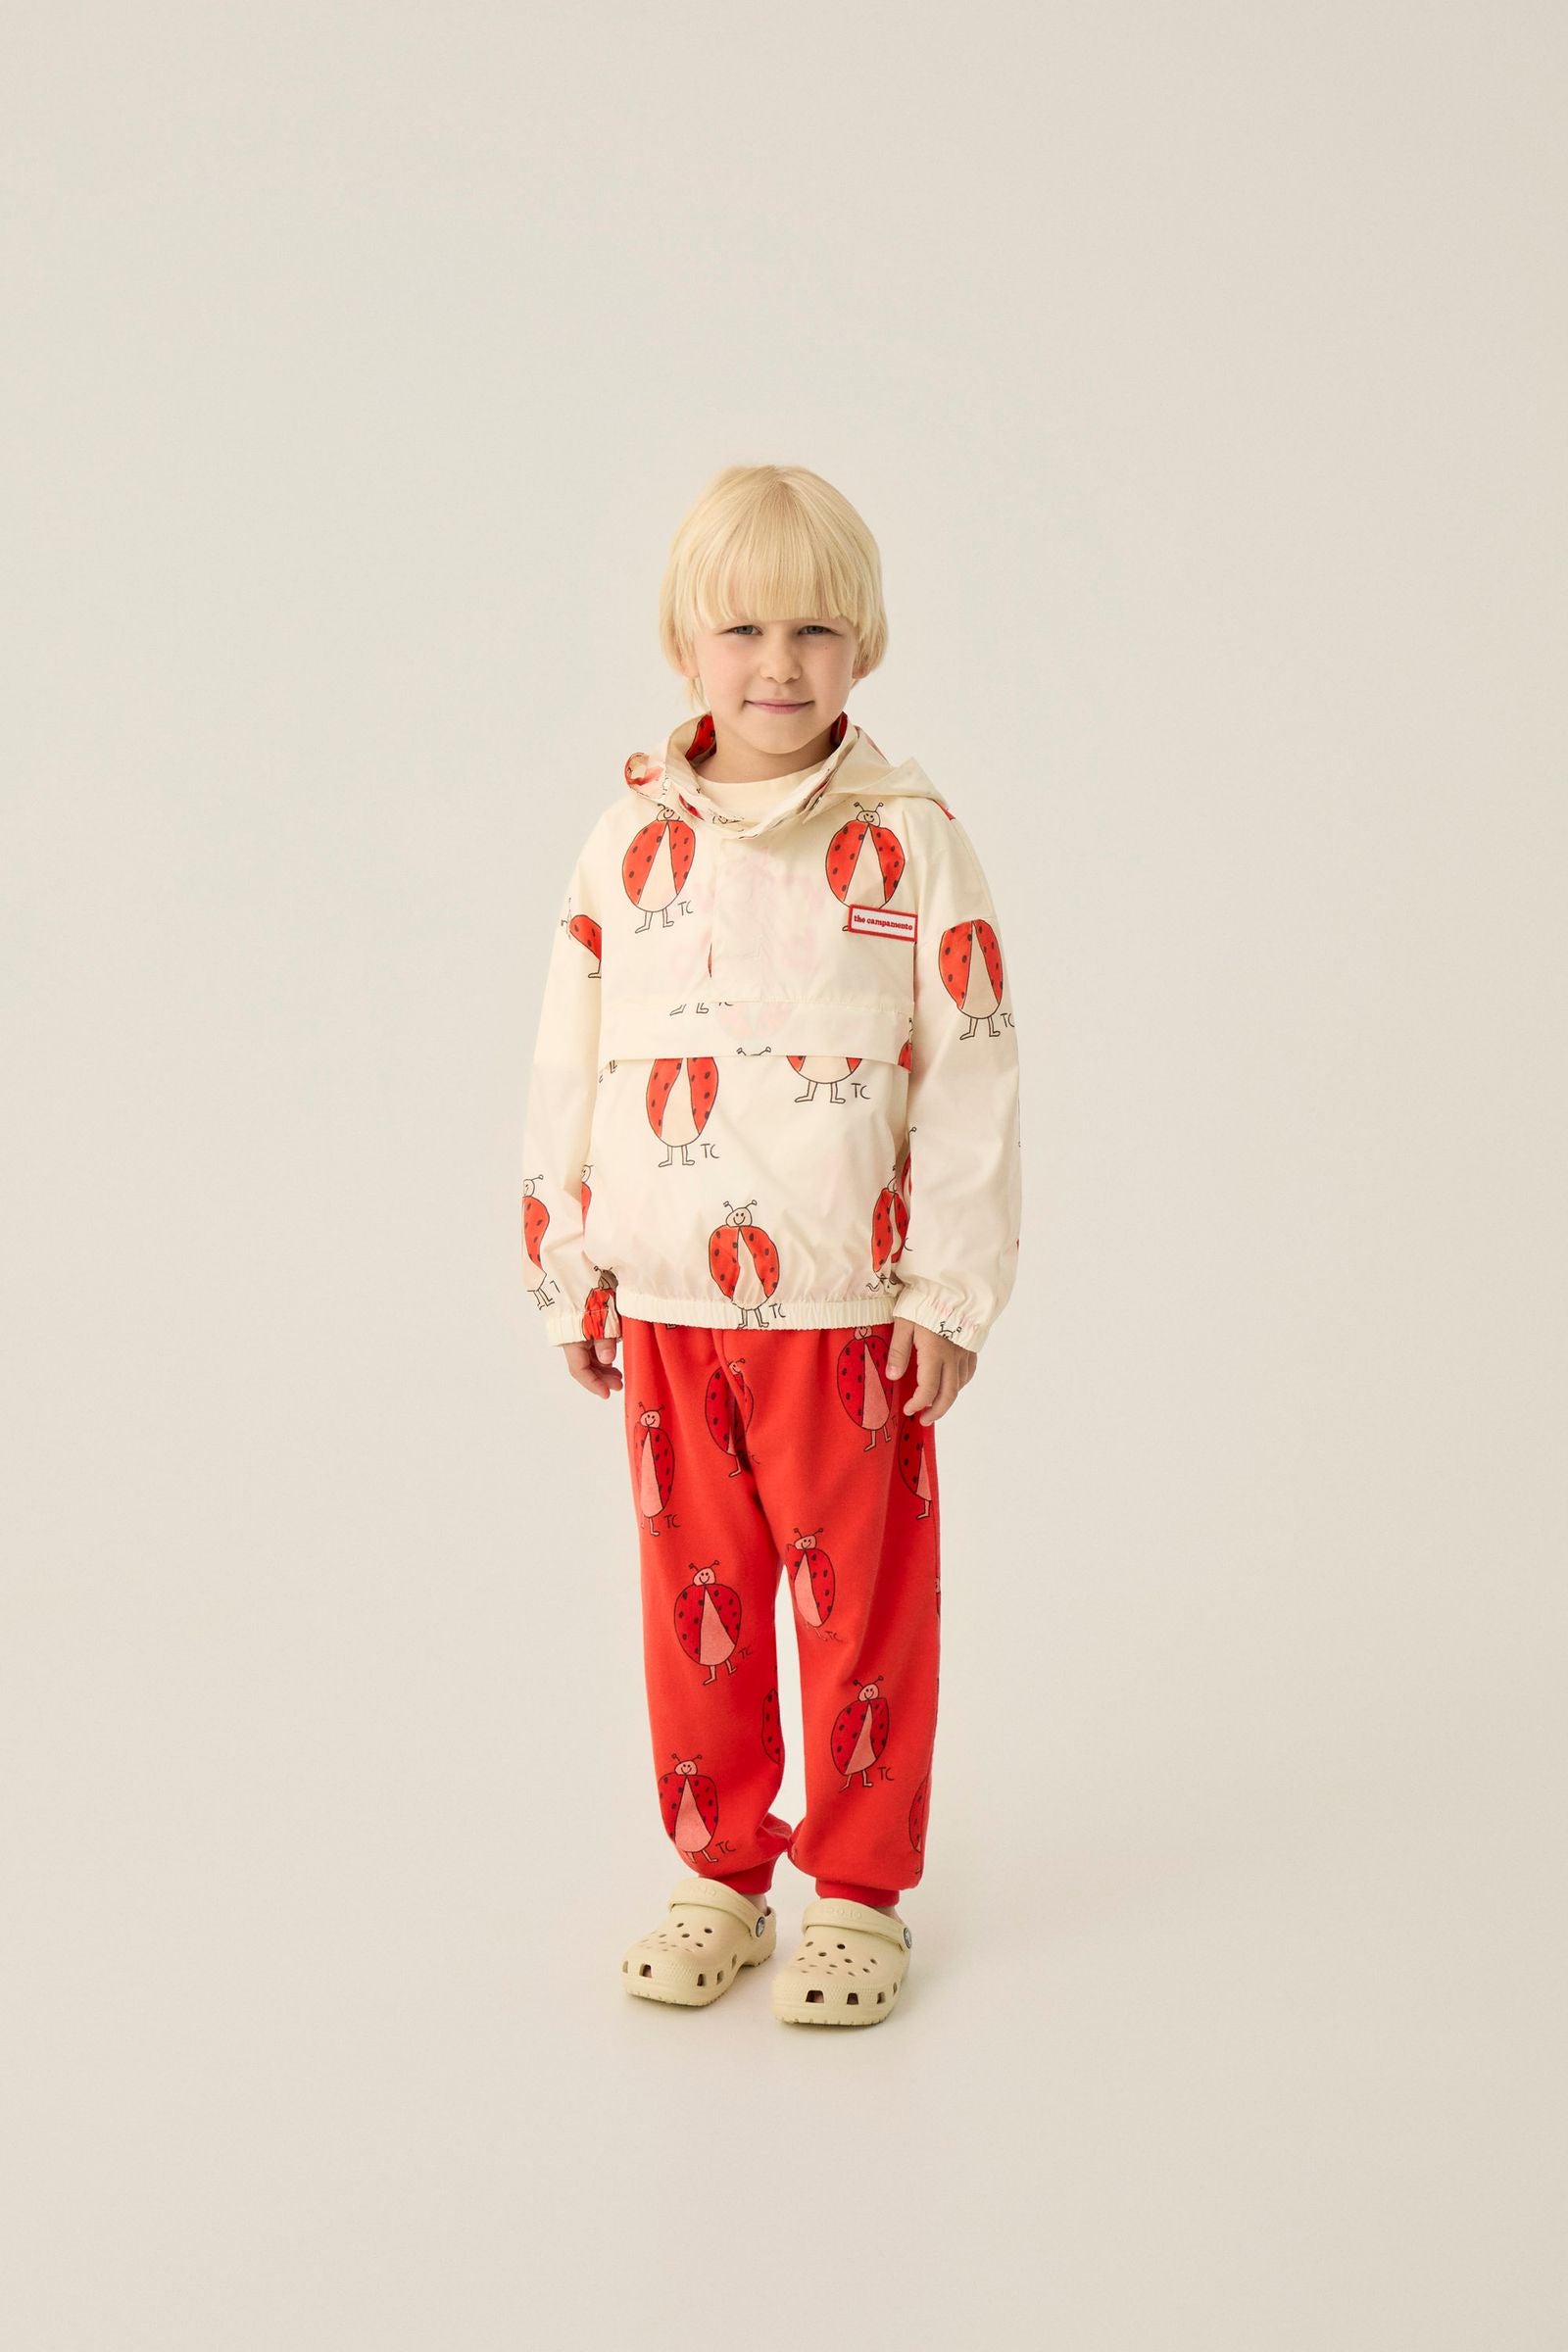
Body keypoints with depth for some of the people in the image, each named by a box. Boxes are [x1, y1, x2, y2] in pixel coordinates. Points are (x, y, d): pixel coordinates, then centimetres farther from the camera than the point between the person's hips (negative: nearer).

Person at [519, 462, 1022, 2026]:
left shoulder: (906, 840, -3)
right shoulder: (628, 843, 5)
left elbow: (971, 1071, -4)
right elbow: (569, 1067, 9)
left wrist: (950, 1289, -6)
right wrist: (569, 1279, 9)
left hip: (849, 1304, -3)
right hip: (667, 1308, 3)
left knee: (861, 1602, 6)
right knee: (695, 1603, 12)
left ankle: (858, 1892, 22)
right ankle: (720, 1872, 29)